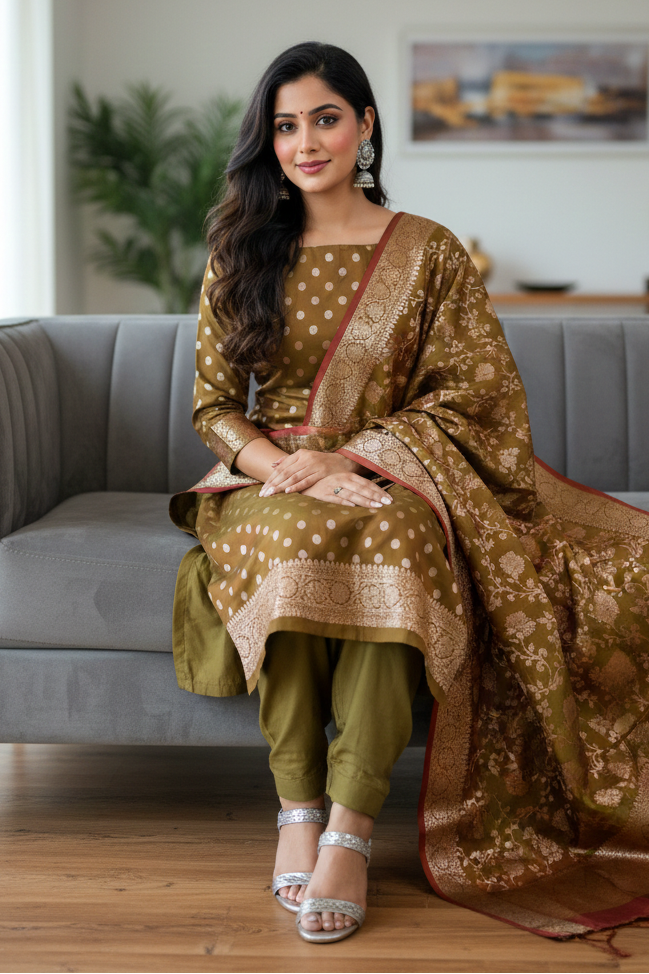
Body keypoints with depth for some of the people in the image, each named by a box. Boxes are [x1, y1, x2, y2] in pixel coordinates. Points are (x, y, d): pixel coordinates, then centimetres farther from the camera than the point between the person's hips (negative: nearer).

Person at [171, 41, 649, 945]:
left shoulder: (430, 251, 5)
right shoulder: (242, 253, 11)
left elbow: (471, 394, -2)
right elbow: (213, 402, 8)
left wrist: (348, 456, -14)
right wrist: (275, 462, -14)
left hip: (392, 475, -1)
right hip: (271, 479, 2)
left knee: (387, 534, -37)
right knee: (292, 537, -35)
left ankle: (351, 827, -36)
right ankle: (297, 808, -28)